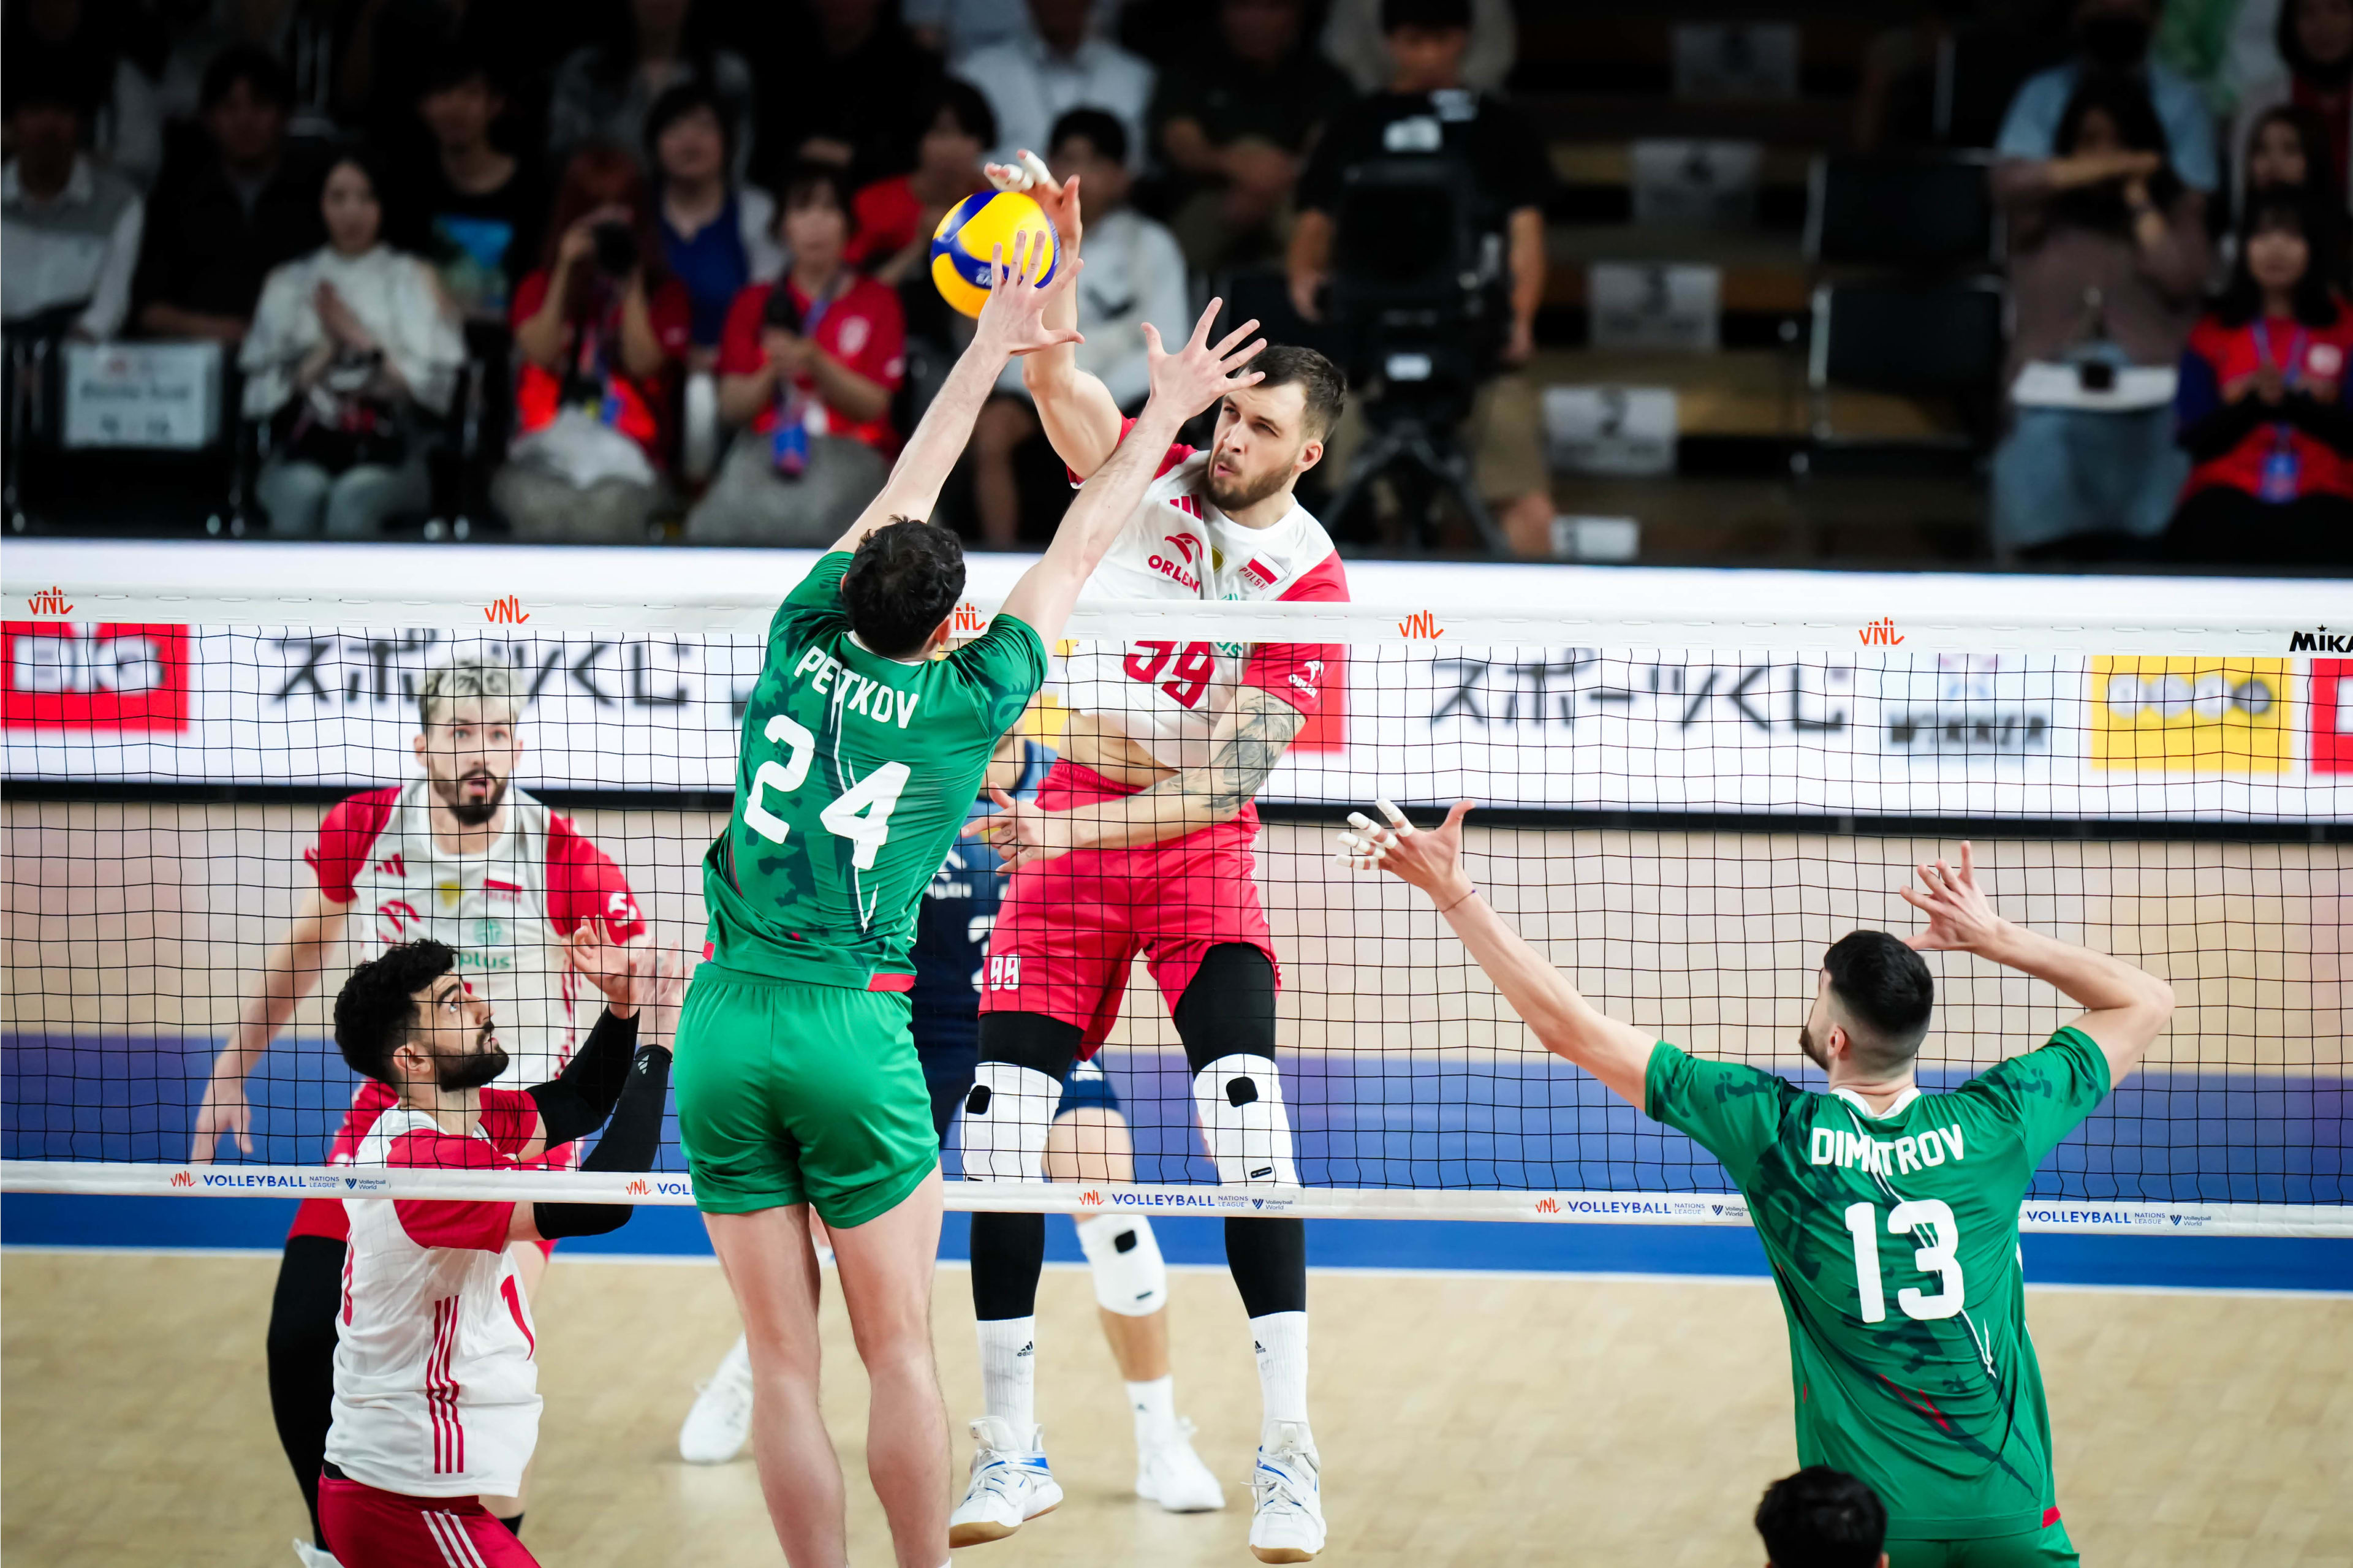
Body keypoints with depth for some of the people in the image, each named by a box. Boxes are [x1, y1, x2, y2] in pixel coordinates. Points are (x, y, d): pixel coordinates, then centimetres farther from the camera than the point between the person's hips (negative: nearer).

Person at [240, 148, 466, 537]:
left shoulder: (413, 278, 13)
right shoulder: (289, 283, 18)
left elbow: (432, 383, 4)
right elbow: (264, 390, 9)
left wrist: (360, 339, -3)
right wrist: (326, 349, -5)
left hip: (388, 451, -1)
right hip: (307, 448, 1)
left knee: (352, 498, -35)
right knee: (299, 494, -34)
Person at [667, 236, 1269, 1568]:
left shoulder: (803, 651, 4)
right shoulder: (963, 705, -2)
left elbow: (900, 502, 18)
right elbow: (1074, 557, 9)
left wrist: (992, 350, 27)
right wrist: (1166, 415, 20)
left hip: (726, 1016, 3)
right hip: (851, 1027, -3)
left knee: (784, 1364, 3)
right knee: (901, 1353, 4)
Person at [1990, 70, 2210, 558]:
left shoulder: (2179, 208, 17)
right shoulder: (2047, 210, 17)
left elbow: (2181, 278, -1)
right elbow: (2008, 180, -6)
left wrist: (2137, 198, 7)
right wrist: (2110, 170, -1)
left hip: (2148, 407, 0)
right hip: (2056, 405, 0)